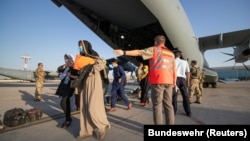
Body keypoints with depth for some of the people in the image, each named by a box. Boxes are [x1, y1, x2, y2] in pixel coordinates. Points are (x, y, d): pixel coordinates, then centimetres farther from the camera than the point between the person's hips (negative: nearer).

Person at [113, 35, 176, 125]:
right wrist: (174, 82, 19)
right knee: (168, 104, 11)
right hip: (168, 81, 6)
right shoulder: (171, 53, 19)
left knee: (157, 105, 0)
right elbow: (174, 69, 15)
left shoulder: (154, 50, 2)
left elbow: (139, 52, -6)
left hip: (157, 81, -6)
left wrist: (124, 52, -6)